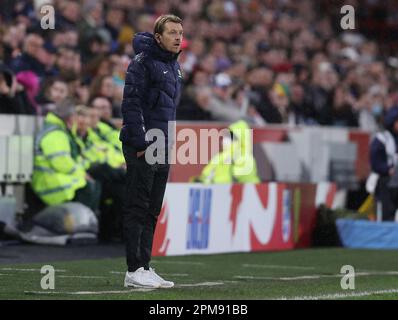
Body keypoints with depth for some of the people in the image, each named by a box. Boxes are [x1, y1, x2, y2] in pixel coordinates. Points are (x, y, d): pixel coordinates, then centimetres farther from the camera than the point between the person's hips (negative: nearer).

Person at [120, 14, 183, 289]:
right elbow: (131, 103, -16)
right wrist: (141, 142, -20)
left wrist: (169, 142, 17)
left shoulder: (174, 67, 17)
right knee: (138, 209, -6)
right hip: (142, 149, -9)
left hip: (163, 149, 9)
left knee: (152, 212, 10)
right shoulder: (143, 62, -10)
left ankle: (144, 266, 15)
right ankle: (135, 270, -4)